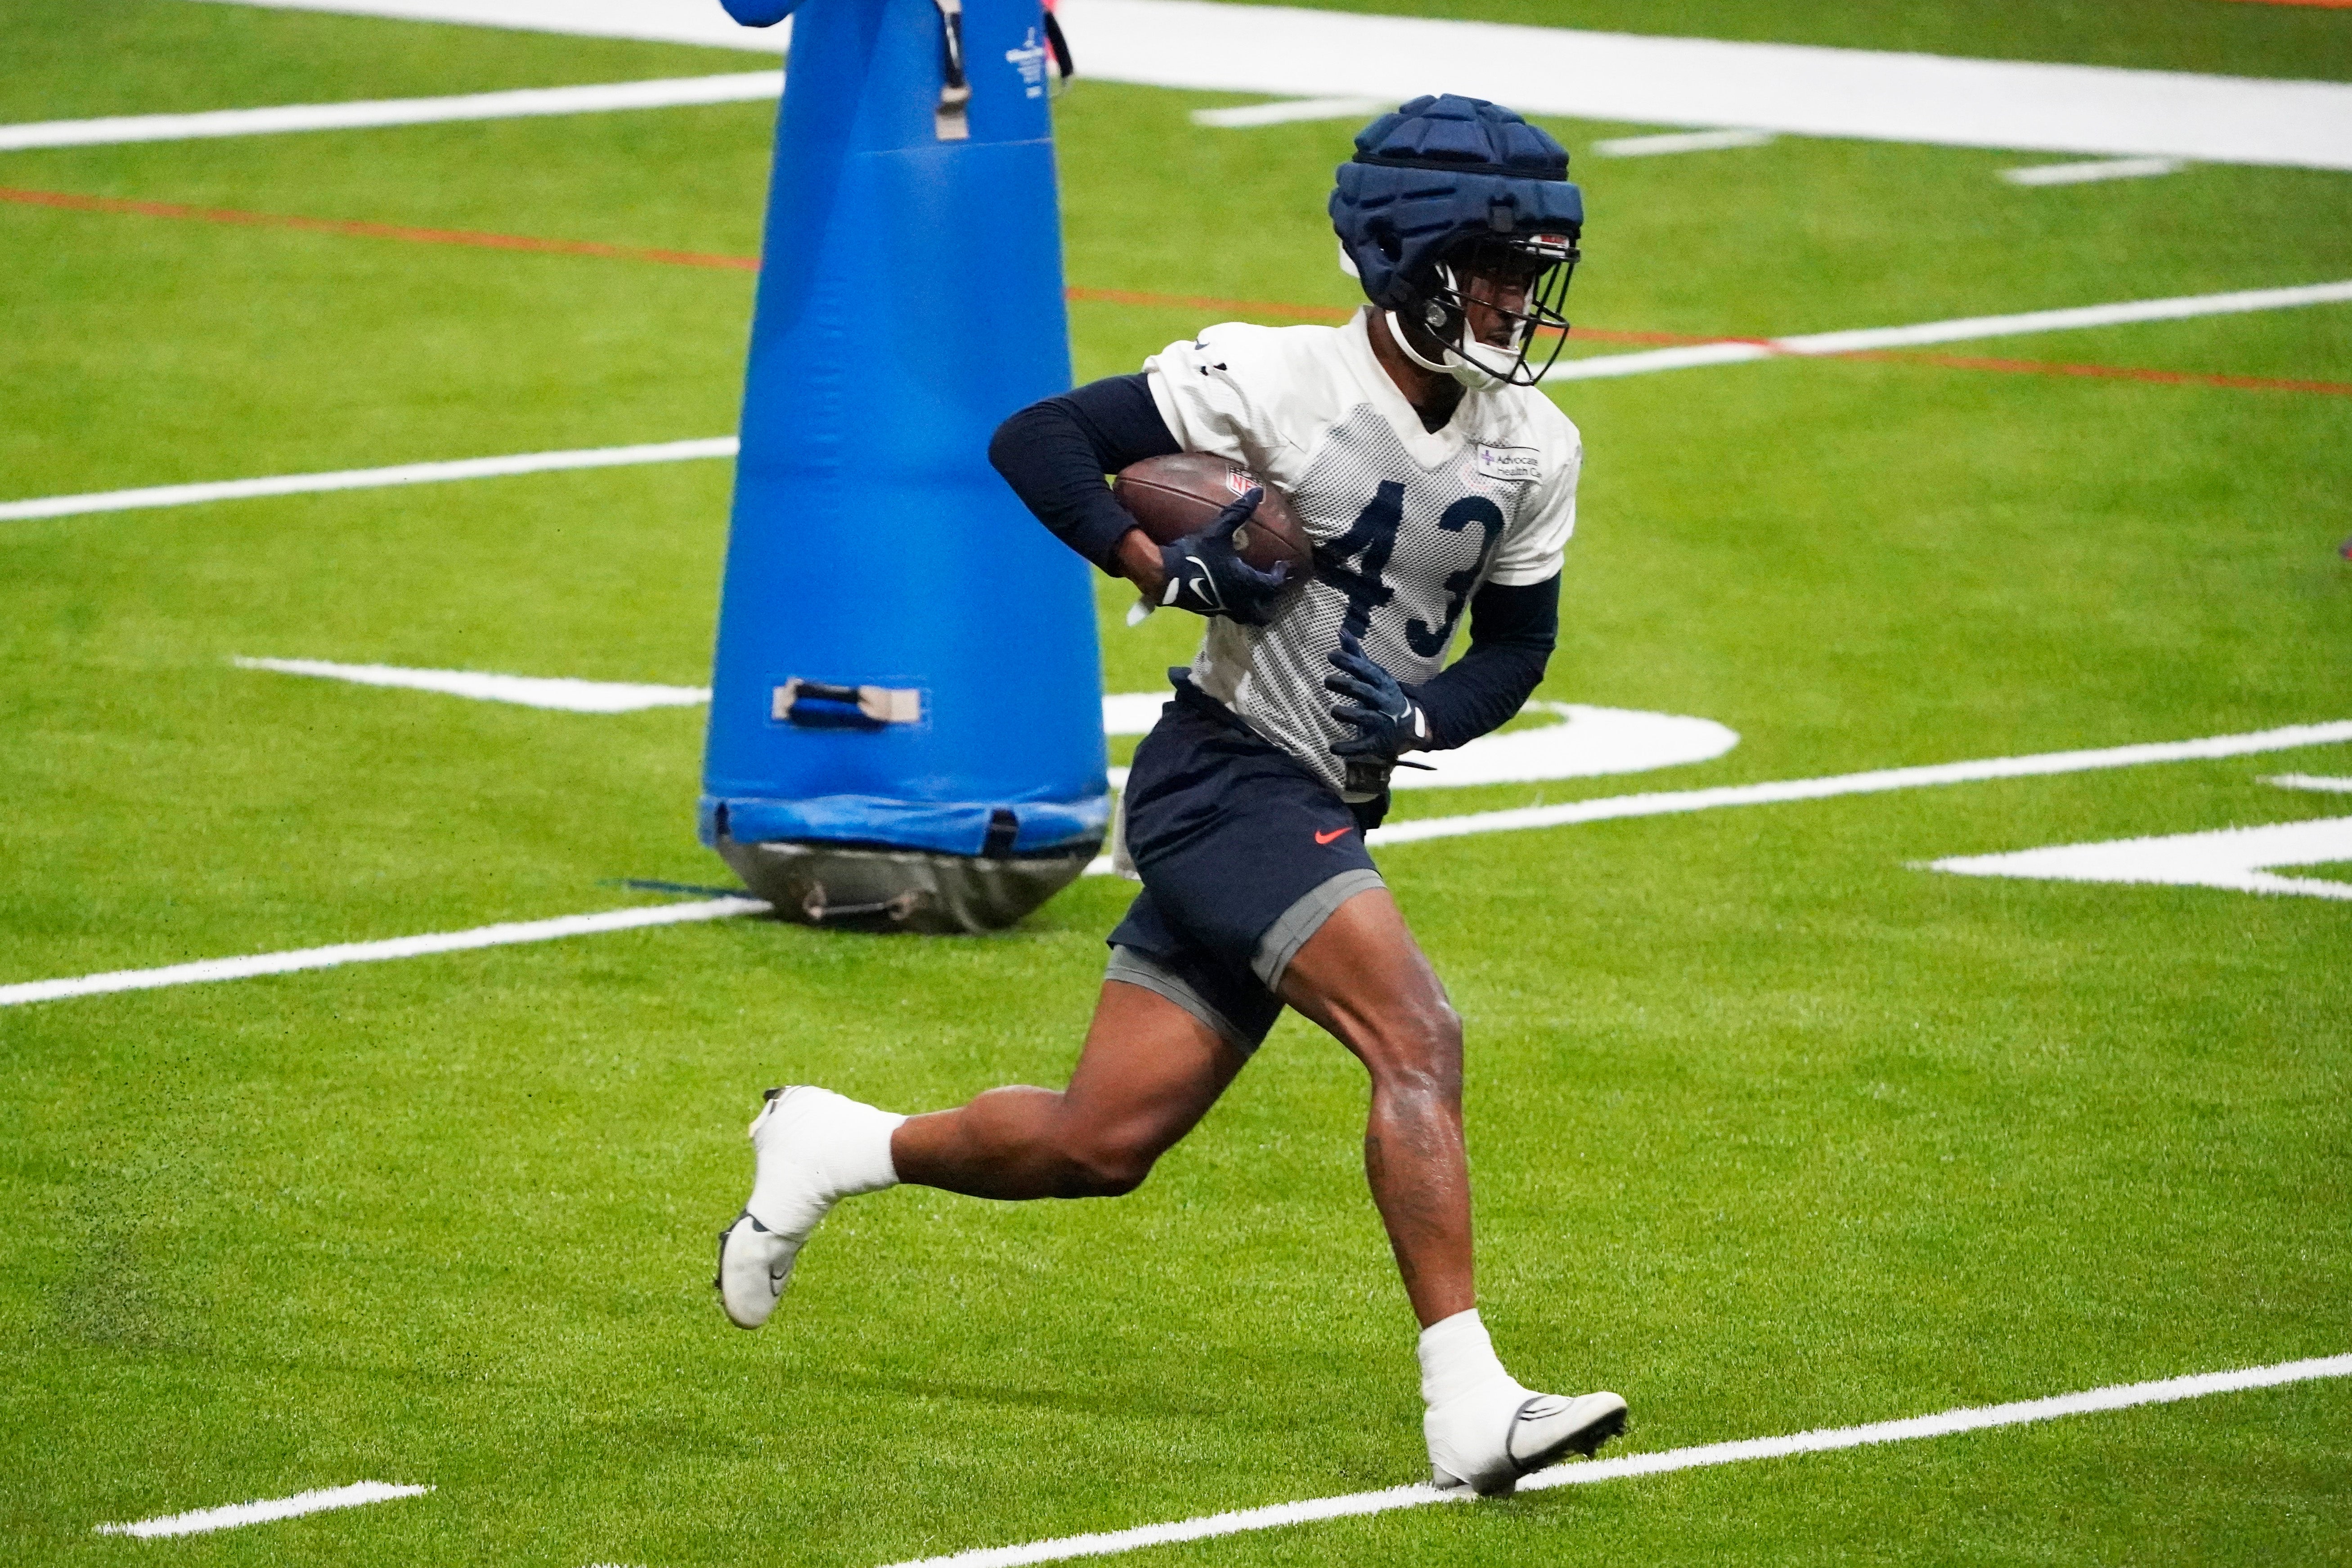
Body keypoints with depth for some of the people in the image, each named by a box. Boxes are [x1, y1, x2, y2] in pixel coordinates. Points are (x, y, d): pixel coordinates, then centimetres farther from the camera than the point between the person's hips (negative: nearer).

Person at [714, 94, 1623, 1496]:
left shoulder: (1536, 448, 3)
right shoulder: (1277, 382, -14)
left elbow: (1516, 644, 13)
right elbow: (1038, 442, -11)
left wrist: (1420, 719, -8)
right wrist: (1159, 565, -24)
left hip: (1323, 817, 7)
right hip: (1221, 781, -7)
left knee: (1097, 1147, 8)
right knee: (1420, 1041, -23)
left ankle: (837, 1147, 30)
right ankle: (1468, 1406, -24)